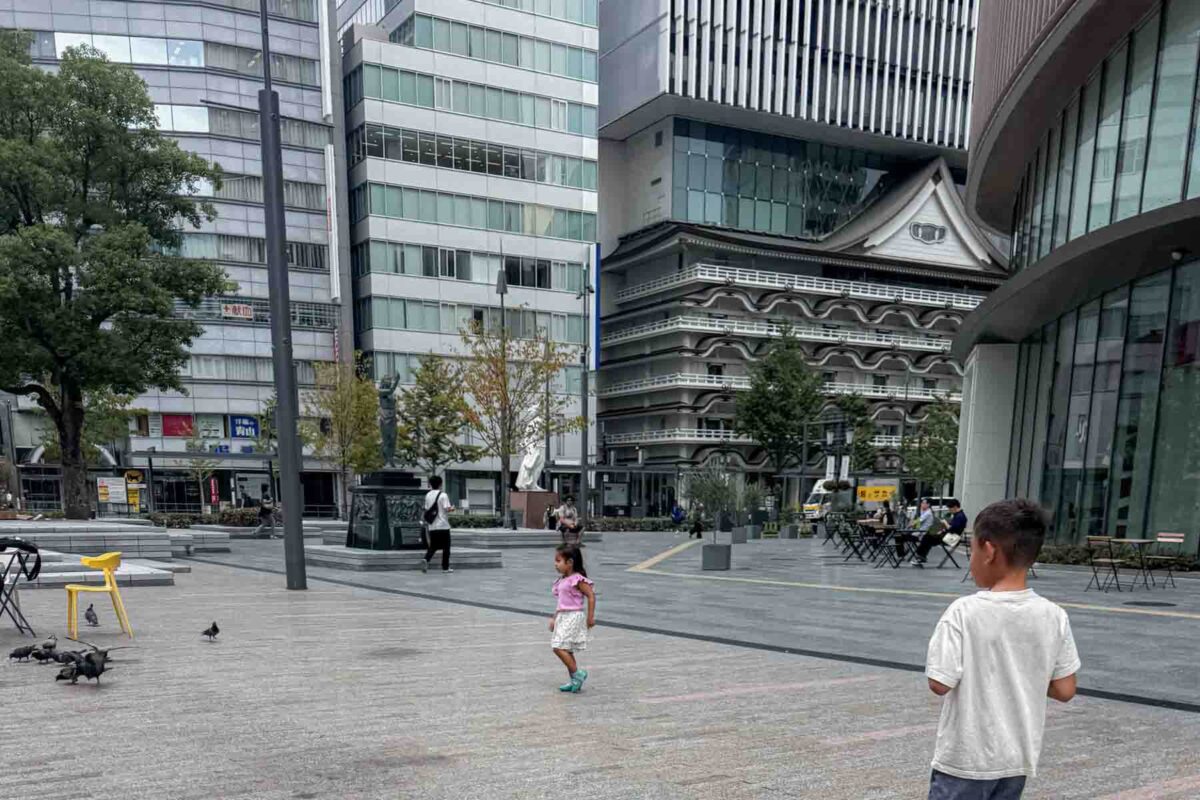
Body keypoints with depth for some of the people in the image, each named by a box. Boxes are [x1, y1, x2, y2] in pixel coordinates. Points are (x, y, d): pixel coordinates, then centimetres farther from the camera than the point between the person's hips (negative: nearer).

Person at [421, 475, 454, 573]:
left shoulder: (428, 495, 7)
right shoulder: (443, 495, -10)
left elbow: (426, 509, 11)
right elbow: (447, 509, -16)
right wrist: (452, 508, 5)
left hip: (432, 526, 5)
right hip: (443, 525, -5)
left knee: (433, 546, 12)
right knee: (446, 547, 6)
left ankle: (426, 560, -13)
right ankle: (445, 567, 9)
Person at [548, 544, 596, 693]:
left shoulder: (577, 579, -14)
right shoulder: (562, 580, 12)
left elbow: (591, 596, -13)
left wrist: (590, 617, -12)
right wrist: (554, 618, 19)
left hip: (573, 617, -9)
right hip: (562, 617, 9)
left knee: (559, 647, -15)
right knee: (566, 650, 12)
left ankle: (577, 674, -4)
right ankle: (573, 681, 20)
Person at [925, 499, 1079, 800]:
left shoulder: (965, 612, -19)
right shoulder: (1054, 616, -5)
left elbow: (940, 683, -19)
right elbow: (1065, 691, -1)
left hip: (966, 757, -5)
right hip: (1018, 758, 5)